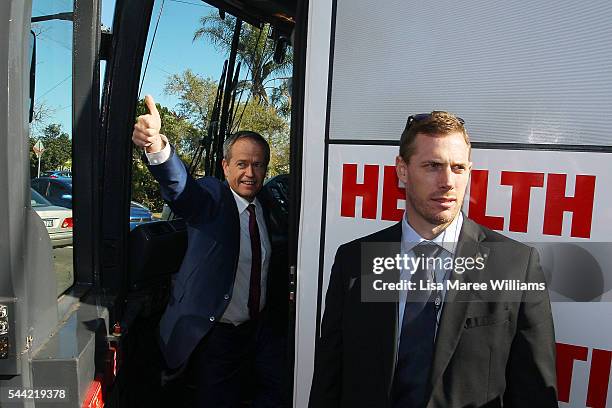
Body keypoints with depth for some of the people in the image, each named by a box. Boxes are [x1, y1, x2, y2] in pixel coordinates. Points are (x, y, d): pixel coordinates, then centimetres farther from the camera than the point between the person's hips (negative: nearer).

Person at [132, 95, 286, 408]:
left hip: (258, 329, 5)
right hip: (214, 333, -4)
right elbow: (179, 185, -37)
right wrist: (156, 145, -57)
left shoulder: (265, 207, 4)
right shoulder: (210, 197, -14)